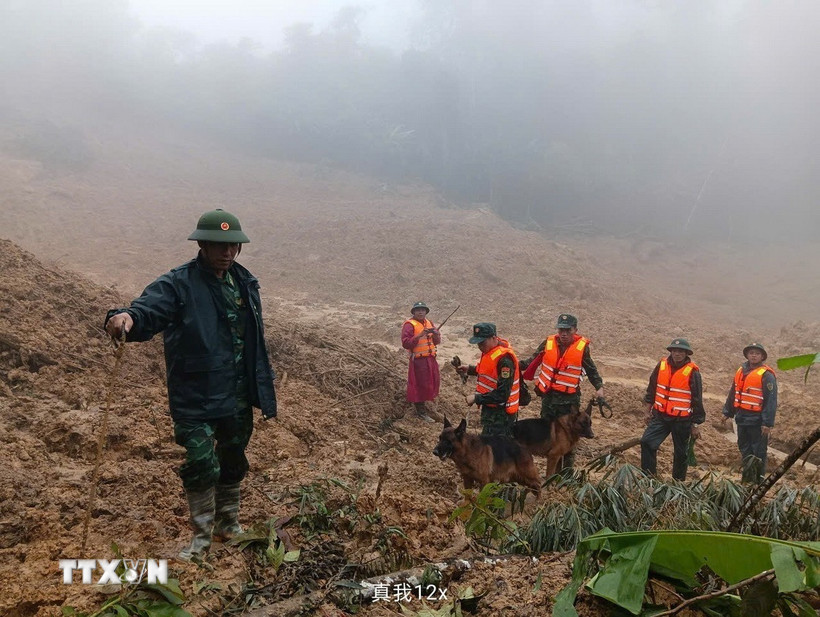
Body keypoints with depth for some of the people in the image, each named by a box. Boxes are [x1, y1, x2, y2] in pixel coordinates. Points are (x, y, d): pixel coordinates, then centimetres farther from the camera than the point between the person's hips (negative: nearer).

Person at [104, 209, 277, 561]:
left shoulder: (245, 283, 6)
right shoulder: (178, 284, -11)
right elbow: (149, 310, -29)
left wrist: (265, 392, 12)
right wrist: (127, 318, -54)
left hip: (238, 399, 6)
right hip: (195, 399, -5)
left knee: (233, 462, 18)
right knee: (201, 465, -5)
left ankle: (229, 523, 41)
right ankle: (201, 536, 19)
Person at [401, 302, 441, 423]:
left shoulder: (429, 323, 13)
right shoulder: (409, 325, -10)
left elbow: (437, 342, 14)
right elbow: (406, 343, -20)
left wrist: (435, 334, -9)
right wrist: (419, 335, -27)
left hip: (431, 358, 8)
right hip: (418, 360, -8)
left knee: (434, 381, 16)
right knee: (420, 385, -3)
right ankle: (421, 412, 8)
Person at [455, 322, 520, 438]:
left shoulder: (504, 359, -27)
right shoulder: (489, 350, 3)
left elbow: (502, 394, -28)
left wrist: (476, 398, -23)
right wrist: (470, 369, 8)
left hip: (500, 413, -10)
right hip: (490, 408, 10)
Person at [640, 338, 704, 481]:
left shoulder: (692, 372, -9)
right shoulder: (661, 365, 1)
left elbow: (697, 400, -5)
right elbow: (652, 389, 12)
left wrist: (696, 425, -4)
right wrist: (648, 410, 12)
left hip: (682, 420, -3)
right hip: (660, 416, 3)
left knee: (681, 453, 9)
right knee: (646, 442, -9)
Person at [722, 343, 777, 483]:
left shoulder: (766, 375, -11)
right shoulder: (741, 371, 10)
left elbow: (771, 401, -13)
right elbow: (733, 393, 18)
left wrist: (768, 423, -17)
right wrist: (727, 412, 18)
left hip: (757, 420, -7)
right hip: (742, 417, 7)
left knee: (758, 451, 1)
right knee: (744, 447, 15)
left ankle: (759, 480, 9)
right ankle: (748, 476, 25)